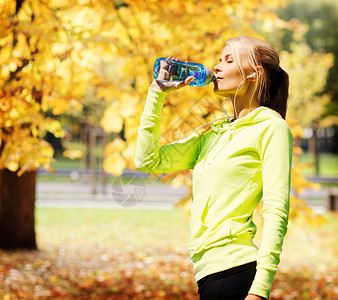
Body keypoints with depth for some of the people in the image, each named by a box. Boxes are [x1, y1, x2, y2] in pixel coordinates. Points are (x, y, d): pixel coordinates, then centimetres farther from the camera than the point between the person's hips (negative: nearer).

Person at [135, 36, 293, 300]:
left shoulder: (271, 127, -2)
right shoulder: (213, 132, 20)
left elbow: (276, 212, -11)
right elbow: (148, 160, 18)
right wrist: (157, 93, 16)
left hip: (234, 269, -7)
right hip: (209, 271, 7)